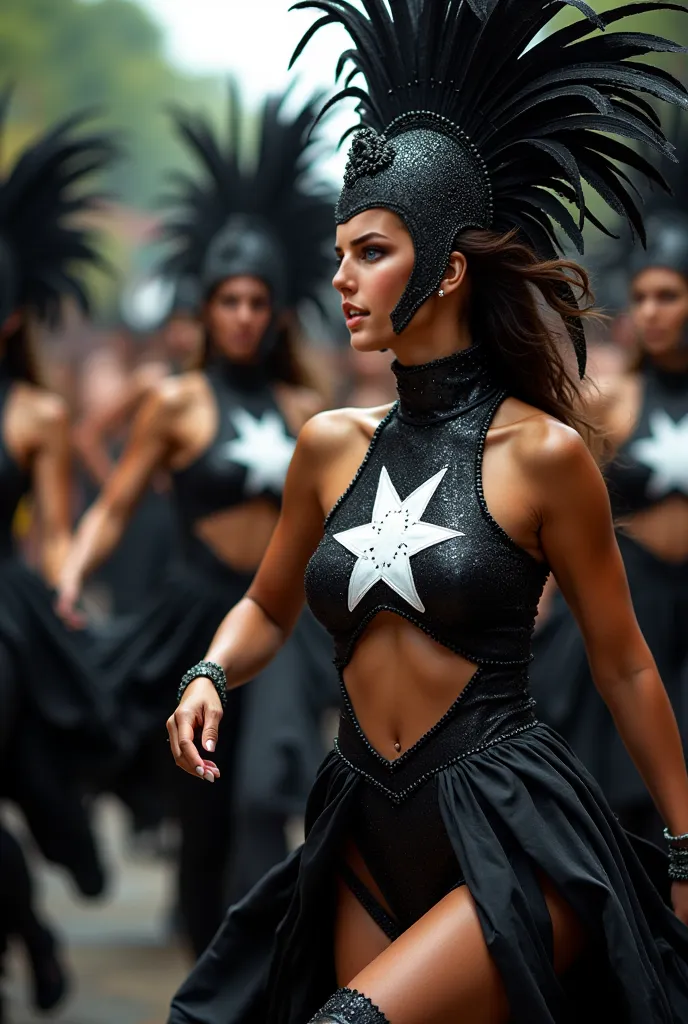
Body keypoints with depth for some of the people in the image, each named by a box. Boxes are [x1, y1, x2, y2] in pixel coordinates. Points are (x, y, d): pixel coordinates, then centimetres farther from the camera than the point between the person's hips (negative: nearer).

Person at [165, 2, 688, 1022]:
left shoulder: (540, 452, -8)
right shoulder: (333, 444, 6)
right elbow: (268, 606, 22)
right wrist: (210, 680, 0)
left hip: (516, 843, -6)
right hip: (371, 844, 6)